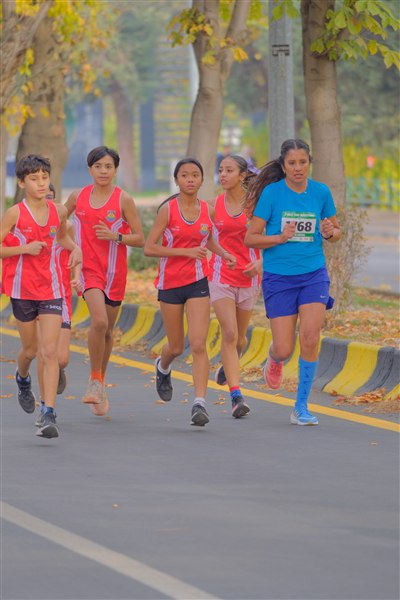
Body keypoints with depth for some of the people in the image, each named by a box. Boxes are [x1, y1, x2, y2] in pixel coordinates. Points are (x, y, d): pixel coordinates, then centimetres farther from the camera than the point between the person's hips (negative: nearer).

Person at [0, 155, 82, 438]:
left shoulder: (59, 211, 2)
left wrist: (75, 248, 3)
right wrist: (24, 248, -20)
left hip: (51, 289, 1)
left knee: (50, 351, -11)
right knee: (30, 349, 13)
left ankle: (49, 415, -15)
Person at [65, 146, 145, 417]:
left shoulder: (124, 199, -4)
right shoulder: (78, 197, 2)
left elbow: (140, 239, -2)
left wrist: (116, 237, -19)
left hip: (115, 272, 1)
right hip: (89, 269, -1)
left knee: (107, 330, 12)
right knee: (99, 321, -23)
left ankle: (100, 384, 31)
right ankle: (95, 380, -9)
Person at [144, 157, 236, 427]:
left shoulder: (208, 210, 3)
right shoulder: (168, 210, -8)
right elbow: (149, 248, -11)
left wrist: (224, 254, 3)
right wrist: (185, 252, -19)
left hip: (198, 283, 1)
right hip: (170, 282, -1)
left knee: (198, 344, -14)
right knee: (176, 347, 11)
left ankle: (200, 402, -16)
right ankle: (163, 367, 48)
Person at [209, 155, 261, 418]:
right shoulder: (214, 205, 1)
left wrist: (261, 261, -18)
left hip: (249, 277, 0)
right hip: (221, 275, 0)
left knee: (239, 337, 14)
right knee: (229, 333, -14)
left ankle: (228, 365, 49)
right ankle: (236, 396, -16)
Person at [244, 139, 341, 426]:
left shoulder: (321, 192, 1)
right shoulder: (271, 193, -7)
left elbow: (336, 231, 15)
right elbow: (250, 238, -5)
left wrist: (330, 232, -9)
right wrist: (281, 238, -21)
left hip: (314, 274, 2)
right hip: (279, 277, -2)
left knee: (310, 338, -15)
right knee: (284, 349, -3)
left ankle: (302, 407, -1)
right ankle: (274, 358, 37)